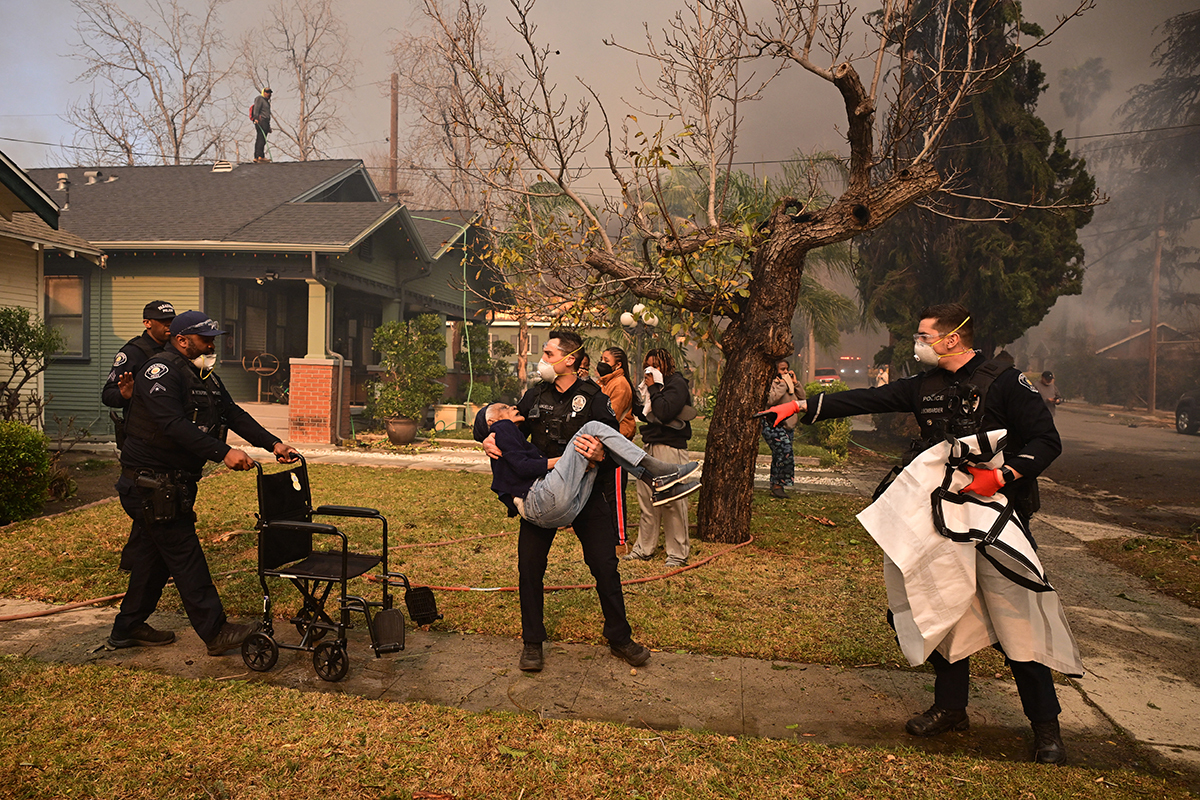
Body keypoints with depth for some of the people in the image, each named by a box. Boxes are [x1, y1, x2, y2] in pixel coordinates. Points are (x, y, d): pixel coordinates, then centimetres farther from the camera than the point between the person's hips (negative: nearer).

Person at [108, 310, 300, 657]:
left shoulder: (205, 377, 14)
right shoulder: (161, 370, -17)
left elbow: (234, 414, 9)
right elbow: (175, 425, -29)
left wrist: (273, 443, -4)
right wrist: (224, 453, -36)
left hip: (175, 482, 10)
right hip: (151, 482, -10)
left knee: (155, 556, 16)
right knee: (185, 556, -7)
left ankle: (128, 628, 29)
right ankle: (215, 632, -3)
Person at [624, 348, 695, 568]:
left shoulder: (677, 384, -9)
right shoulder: (655, 385, 17)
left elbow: (665, 413, -22)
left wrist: (653, 389, -13)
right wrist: (635, 405, 6)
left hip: (670, 448, -8)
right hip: (650, 446, 9)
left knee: (673, 501, -4)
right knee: (646, 498, 11)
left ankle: (678, 553, 6)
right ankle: (644, 548, 22)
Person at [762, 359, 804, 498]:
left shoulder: (788, 383, 14)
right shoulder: (772, 383, -11)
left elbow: (801, 397, 12)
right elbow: (771, 400, -28)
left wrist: (795, 383, 0)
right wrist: (783, 384, -23)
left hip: (788, 425, 8)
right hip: (774, 425, -8)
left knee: (779, 456, 10)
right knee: (785, 453, -19)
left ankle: (775, 486, 17)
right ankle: (777, 486, -13)